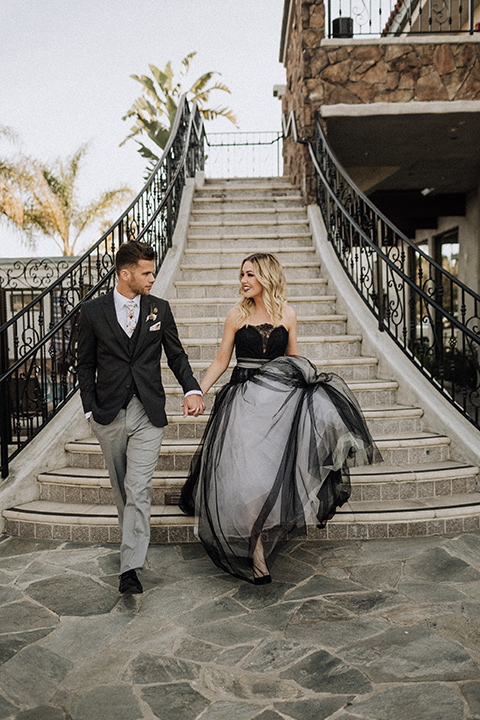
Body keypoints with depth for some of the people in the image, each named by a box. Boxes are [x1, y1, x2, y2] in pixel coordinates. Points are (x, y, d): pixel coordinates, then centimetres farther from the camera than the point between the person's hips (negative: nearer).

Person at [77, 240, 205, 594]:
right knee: (121, 487, 15)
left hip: (148, 412, -1)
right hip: (109, 414, 1)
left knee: (138, 488, -8)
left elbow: (176, 354, 8)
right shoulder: (93, 311, 0)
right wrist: (91, 408, -1)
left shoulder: (159, 309, 3)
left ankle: (130, 567, -4)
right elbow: (85, 364, 7)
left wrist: (192, 390, -8)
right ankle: (135, 541, 37)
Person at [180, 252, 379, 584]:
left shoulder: (287, 314, 6)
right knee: (248, 476, -8)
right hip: (245, 400, -2)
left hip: (280, 396, 2)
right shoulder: (237, 315, 3)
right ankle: (256, 553, 4)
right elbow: (221, 361, 6)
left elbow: (294, 360, 14)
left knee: (321, 408, -26)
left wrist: (311, 379, 1)